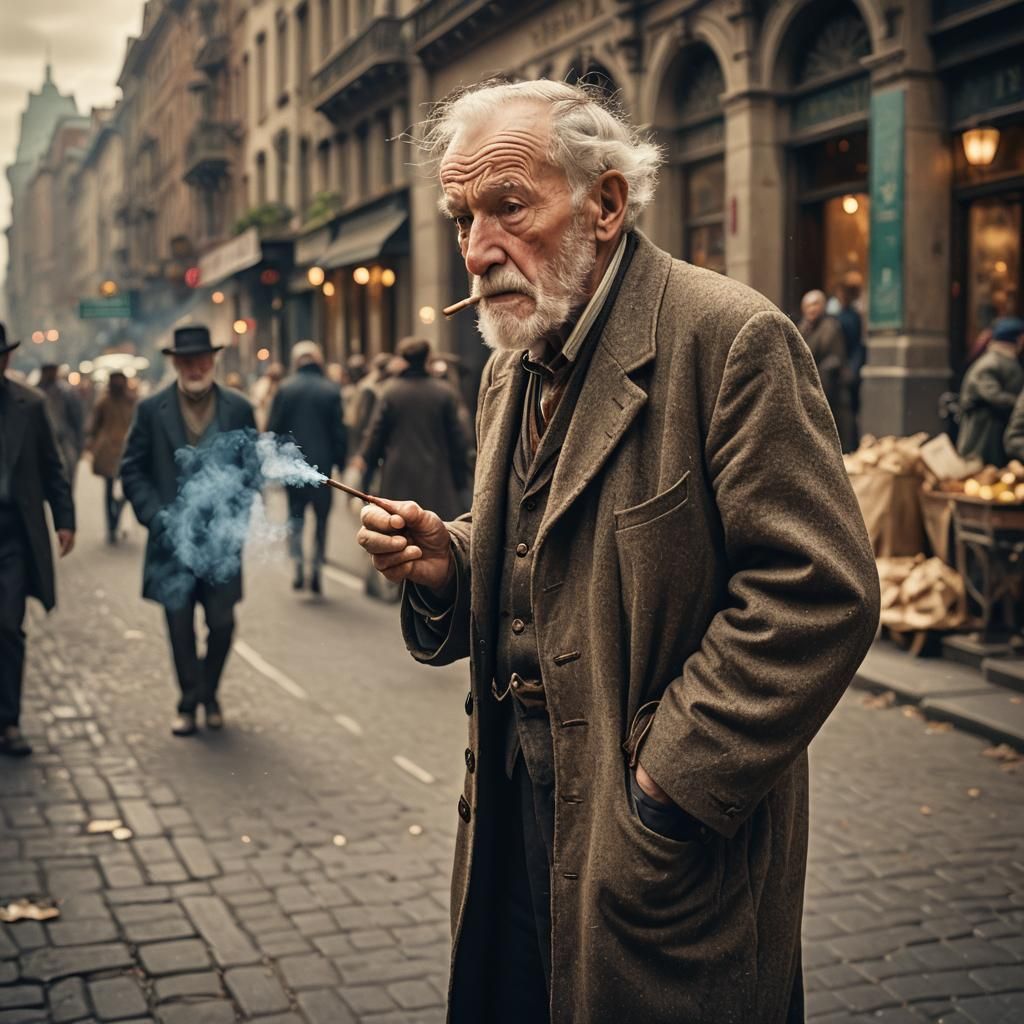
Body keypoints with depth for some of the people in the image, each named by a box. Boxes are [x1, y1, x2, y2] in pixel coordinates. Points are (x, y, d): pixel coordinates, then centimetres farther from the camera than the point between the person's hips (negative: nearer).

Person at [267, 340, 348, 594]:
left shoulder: (285, 389, -2)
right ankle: (316, 571, 5)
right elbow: (339, 432, -2)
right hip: (322, 464, 0)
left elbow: (273, 428, -2)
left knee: (295, 516, 12)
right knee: (321, 518, 9)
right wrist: (341, 463, 5)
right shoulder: (331, 390, -2)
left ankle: (298, 567, -3)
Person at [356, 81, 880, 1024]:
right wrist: (446, 566, -2)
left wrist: (665, 791, -19)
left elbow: (820, 593, -22)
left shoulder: (729, 336, -16)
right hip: (518, 812, 7)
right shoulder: (514, 367, 10)